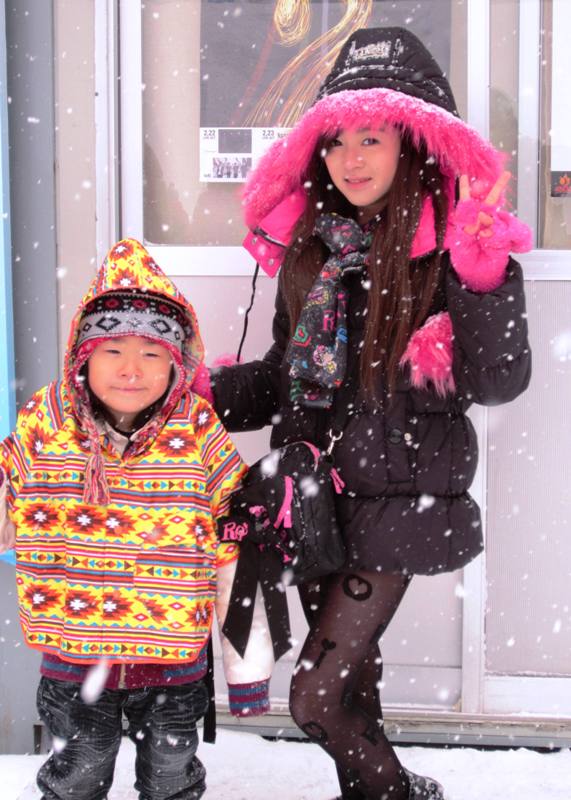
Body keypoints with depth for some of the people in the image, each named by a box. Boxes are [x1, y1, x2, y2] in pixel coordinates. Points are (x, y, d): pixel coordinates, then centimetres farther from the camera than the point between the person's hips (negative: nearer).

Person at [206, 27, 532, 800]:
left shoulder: (450, 246, -11)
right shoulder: (308, 243, 5)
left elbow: (498, 381, -17)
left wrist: (482, 274, -28)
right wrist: (203, 392, 3)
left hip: (393, 501, -6)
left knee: (317, 699, -3)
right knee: (347, 675, 20)